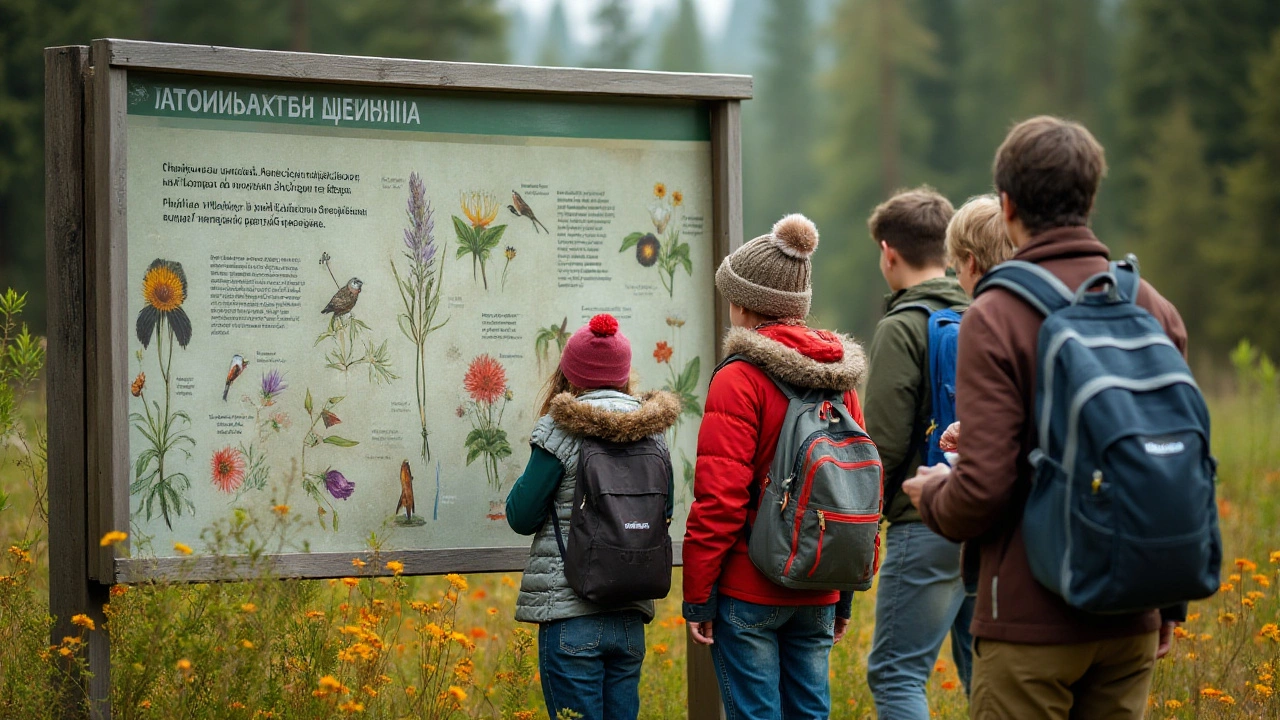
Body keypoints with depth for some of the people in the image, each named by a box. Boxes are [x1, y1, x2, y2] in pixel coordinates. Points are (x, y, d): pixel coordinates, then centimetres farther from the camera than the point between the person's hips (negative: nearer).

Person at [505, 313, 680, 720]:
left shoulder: (562, 429, -9)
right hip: (630, 617, 5)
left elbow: (521, 516, -4)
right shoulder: (652, 431, 6)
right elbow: (664, 513, 18)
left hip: (571, 616, -5)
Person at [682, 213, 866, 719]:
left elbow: (719, 500, -14)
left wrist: (697, 596, -8)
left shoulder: (739, 380, -10)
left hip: (748, 590, -6)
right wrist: (845, 594, 19)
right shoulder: (839, 380, 9)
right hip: (818, 596, 6)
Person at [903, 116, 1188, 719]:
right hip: (1131, 623, 5)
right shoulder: (1154, 310, 5)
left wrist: (933, 494, 7)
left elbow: (984, 488, -17)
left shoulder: (996, 317, -12)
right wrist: (1169, 608, 19)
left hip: (1031, 625, -5)